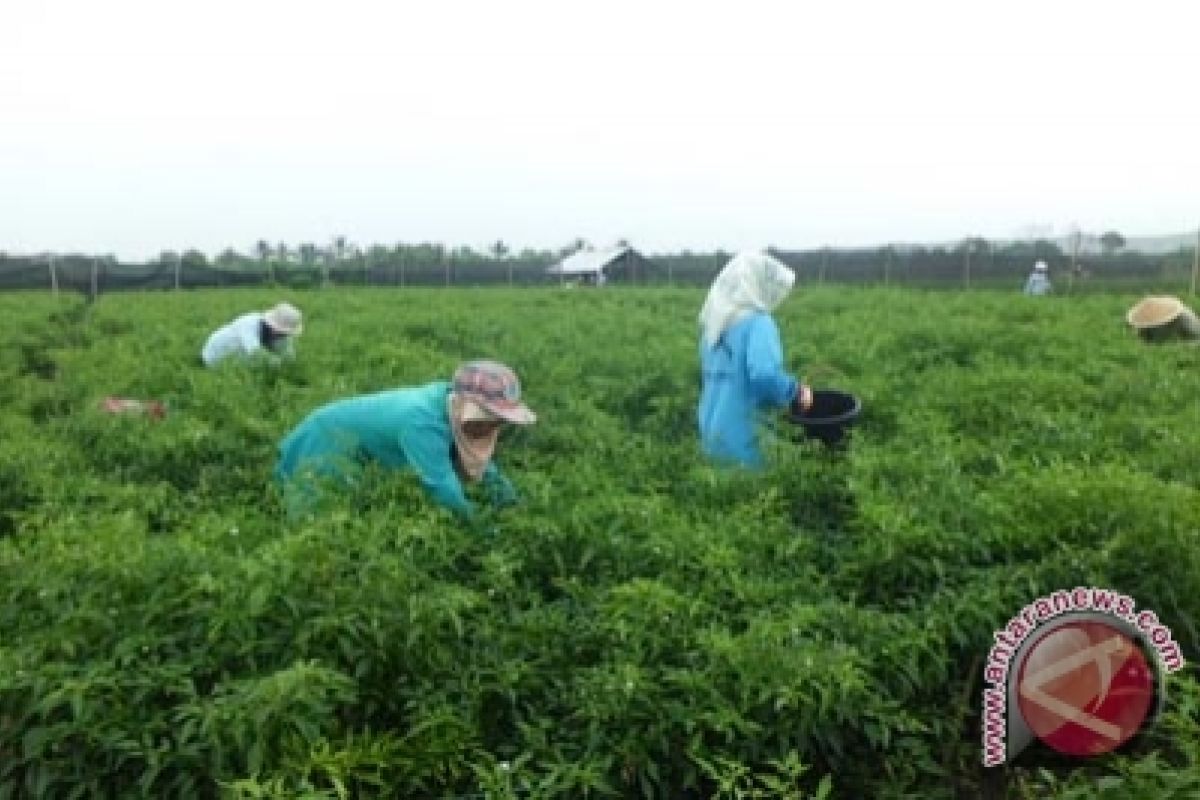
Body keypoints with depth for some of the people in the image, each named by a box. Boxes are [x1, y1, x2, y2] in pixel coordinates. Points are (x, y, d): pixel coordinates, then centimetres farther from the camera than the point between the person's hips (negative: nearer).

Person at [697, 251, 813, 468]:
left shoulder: (715, 322, 10)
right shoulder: (758, 323, -15)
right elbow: (765, 375, -29)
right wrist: (797, 393, -12)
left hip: (712, 431, 8)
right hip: (743, 437, -8)